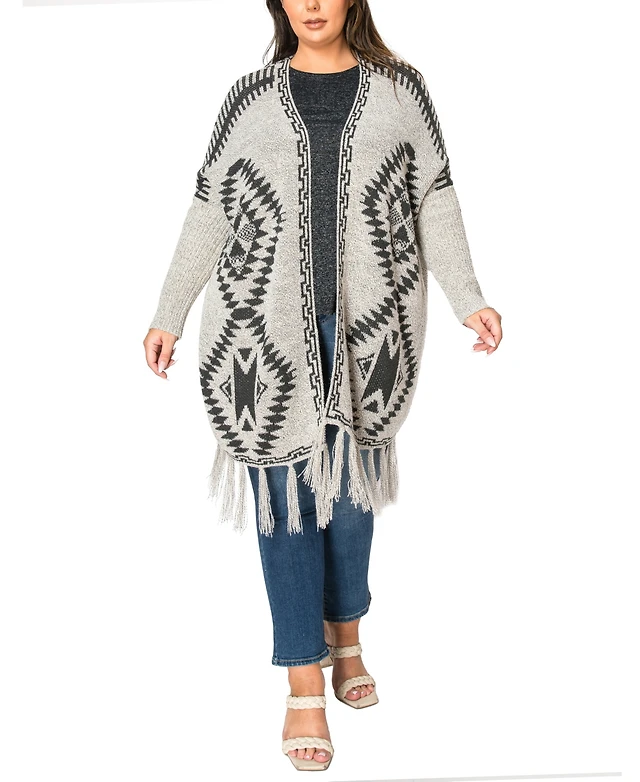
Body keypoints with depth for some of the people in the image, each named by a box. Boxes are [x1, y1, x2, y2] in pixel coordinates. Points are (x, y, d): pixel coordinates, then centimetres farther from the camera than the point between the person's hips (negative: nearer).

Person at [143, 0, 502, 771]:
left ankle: (345, 638, 33)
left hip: (368, 322, 1)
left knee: (350, 479, 12)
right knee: (286, 488, 1)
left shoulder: (400, 87, 6)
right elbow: (209, 209, 7)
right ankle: (305, 684, 8)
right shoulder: (252, 95, 5)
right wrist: (169, 313, 6)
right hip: (266, 324, -1)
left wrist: (467, 298, -2)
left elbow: (435, 198, 6)